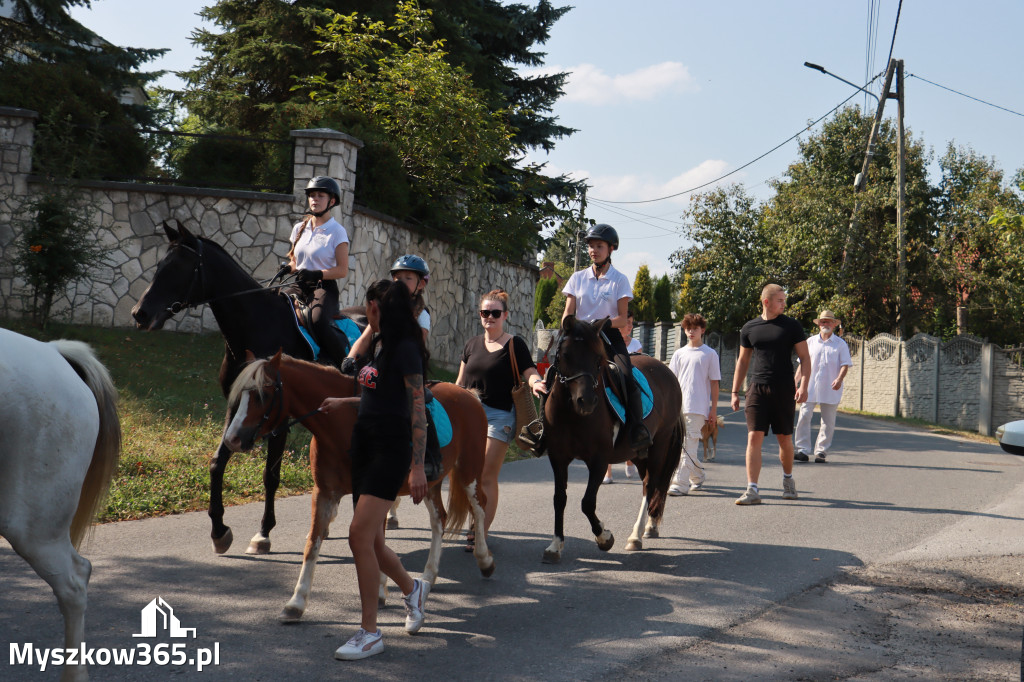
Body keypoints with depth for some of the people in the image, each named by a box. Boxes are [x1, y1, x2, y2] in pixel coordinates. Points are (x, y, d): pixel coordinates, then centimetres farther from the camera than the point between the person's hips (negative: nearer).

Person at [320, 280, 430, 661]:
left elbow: (417, 408, -15)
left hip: (391, 449, -9)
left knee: (360, 535, -13)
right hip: (365, 444, 9)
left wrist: (418, 467, -18)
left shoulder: (405, 348, -12)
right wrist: (341, 402, 24)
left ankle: (370, 633, -3)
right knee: (371, 541, 11)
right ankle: (412, 589, 38)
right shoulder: (378, 345, 14)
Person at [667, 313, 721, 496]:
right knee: (681, 445, 9)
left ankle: (678, 483, -14)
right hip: (679, 406, 5)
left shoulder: (710, 354, 3)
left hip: (698, 407, -5)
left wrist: (713, 409, -1)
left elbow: (714, 383, 3)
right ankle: (698, 476, 28)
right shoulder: (679, 354, 14)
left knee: (688, 446, -11)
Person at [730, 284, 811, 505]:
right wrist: (735, 392, 13)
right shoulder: (749, 328, 8)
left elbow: (805, 358, 3)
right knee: (754, 437, -9)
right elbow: (743, 361, 16)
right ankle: (752, 490, -10)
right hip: (757, 388, 1)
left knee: (784, 439, 8)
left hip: (784, 390, -1)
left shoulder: (792, 326, 3)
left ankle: (788, 479, 33)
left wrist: (803, 385, -11)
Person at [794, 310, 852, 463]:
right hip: (810, 387, 1)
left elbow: (845, 364, 0)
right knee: (804, 417, -8)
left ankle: (821, 452, 9)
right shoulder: (810, 342, 12)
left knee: (828, 422, 1)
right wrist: (795, 381, 7)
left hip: (830, 389, -1)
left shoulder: (840, 344, 6)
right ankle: (802, 451, -6)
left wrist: (839, 379, -19)